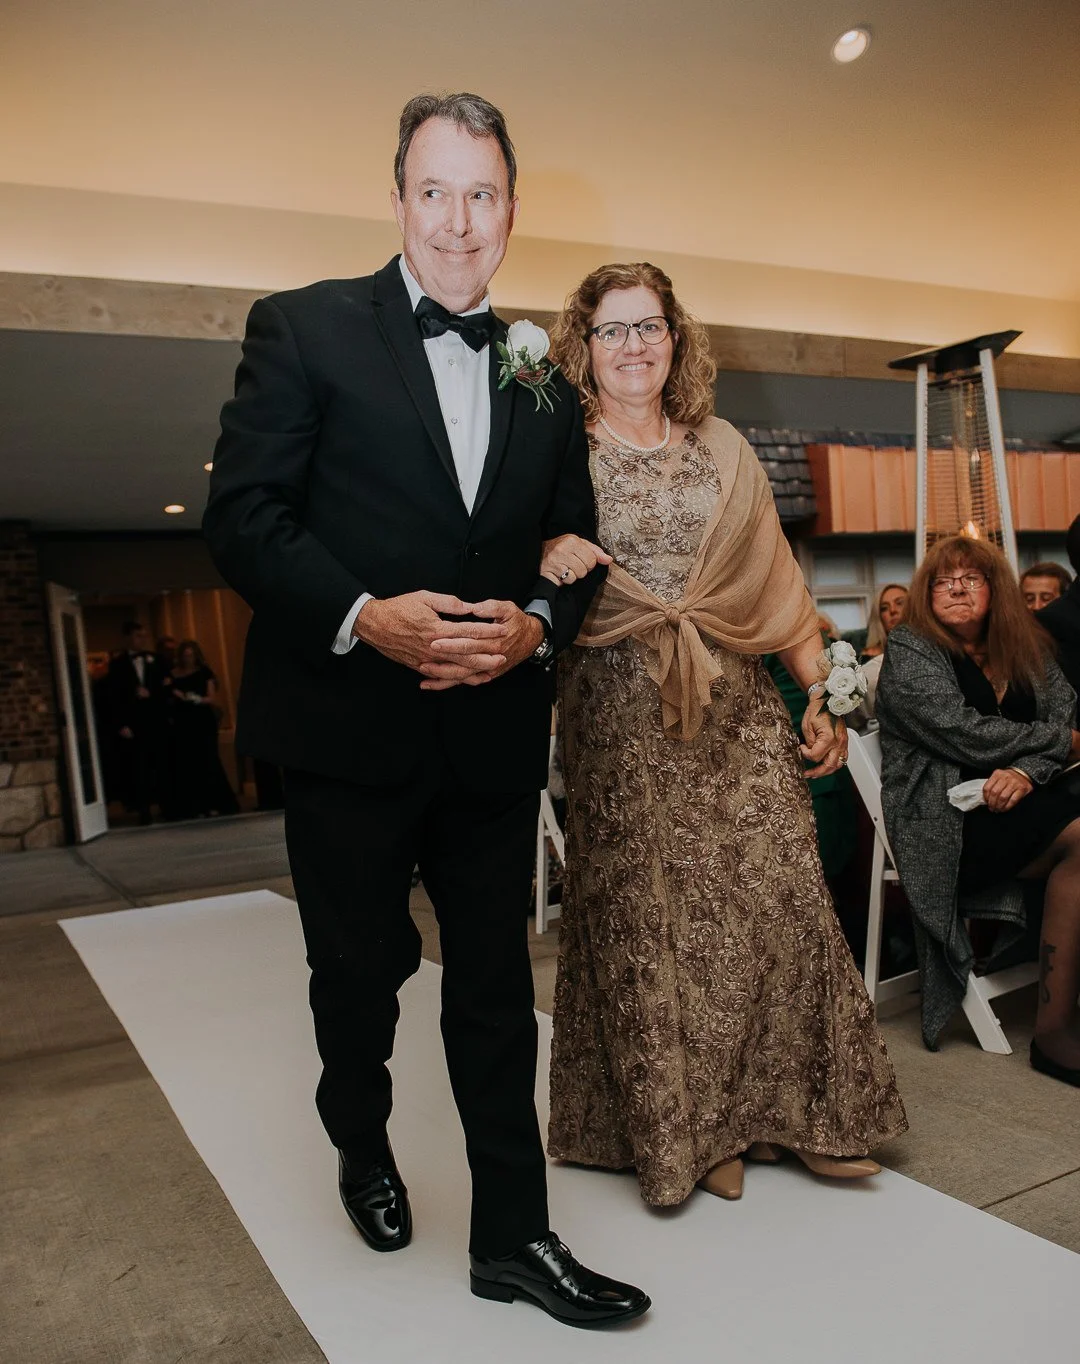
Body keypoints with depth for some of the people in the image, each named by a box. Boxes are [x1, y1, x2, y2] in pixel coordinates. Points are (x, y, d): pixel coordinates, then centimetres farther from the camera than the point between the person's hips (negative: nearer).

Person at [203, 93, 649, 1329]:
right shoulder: (305, 328, -1)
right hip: (348, 726, -3)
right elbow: (242, 517, -8)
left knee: (495, 984, 10)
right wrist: (365, 614, -21)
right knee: (361, 966, 15)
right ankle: (362, 1148, 45)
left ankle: (512, 1234, 25)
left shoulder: (542, 373, 11)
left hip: (493, 732, 3)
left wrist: (535, 623, -9)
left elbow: (573, 545, 12)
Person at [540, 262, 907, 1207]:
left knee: (781, 902, 3)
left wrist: (823, 694, 6)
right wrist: (549, 555, -28)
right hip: (626, 719, -3)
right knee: (652, 917, 1)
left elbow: (778, 581, 12)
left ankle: (795, 1110, 21)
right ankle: (682, 1128, 18)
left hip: (740, 709, 4)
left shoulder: (723, 449, 14)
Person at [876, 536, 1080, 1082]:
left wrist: (1025, 772, -15)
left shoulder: (1027, 650, 19)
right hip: (945, 822, -6)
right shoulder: (909, 653, 1)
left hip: (1020, 801, 6)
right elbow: (970, 737, -11)